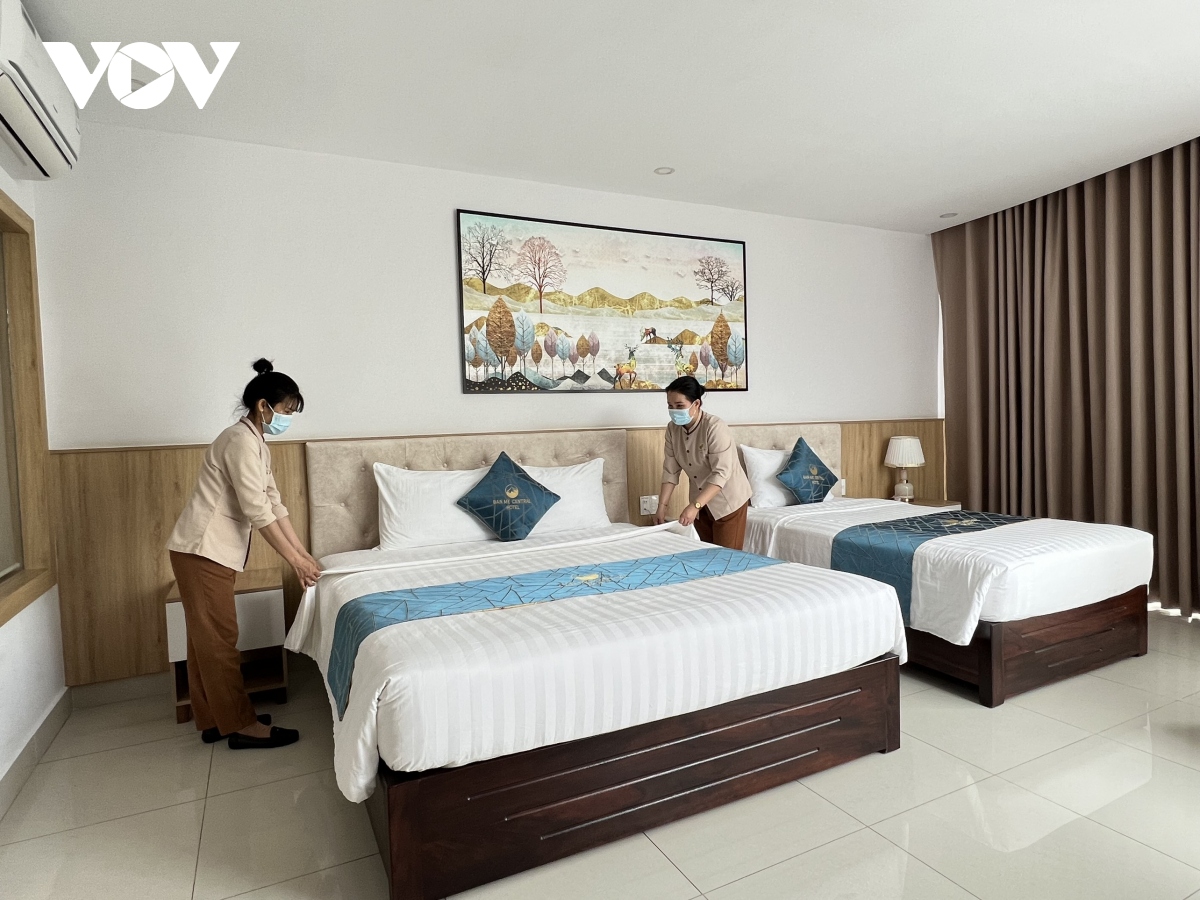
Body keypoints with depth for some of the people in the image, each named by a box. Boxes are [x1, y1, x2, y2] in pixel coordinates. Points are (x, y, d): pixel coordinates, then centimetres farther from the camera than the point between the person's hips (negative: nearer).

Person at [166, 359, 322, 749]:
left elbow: (274, 504, 13)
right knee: (219, 638, -2)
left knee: (206, 637, 15)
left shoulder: (256, 443, 12)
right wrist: (294, 560, -17)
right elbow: (257, 511, -22)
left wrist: (304, 553, 10)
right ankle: (241, 725, 8)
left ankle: (213, 720, 26)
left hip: (210, 549, 10)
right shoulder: (241, 440, -18)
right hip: (203, 548, -10)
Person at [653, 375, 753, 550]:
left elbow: (721, 474, -31)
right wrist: (662, 506, -11)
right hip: (700, 501, 6)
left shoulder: (715, 427, -26)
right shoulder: (673, 429, -7)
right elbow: (670, 471, -4)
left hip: (728, 500, -6)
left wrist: (694, 505, -38)